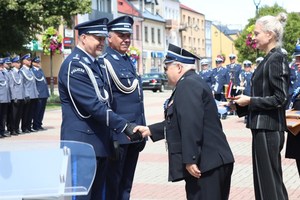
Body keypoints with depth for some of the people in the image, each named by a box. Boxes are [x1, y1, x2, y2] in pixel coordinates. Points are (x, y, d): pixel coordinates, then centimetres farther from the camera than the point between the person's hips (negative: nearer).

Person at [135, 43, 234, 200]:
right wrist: (150, 130, 23)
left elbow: (191, 124, -24)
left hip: (204, 163, -11)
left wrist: (190, 159, -25)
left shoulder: (188, 85, -14)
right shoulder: (192, 83, 19)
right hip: (213, 161, 11)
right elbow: (179, 121, 24)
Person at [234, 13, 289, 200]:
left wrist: (250, 101, -15)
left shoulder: (276, 59, -15)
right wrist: (243, 103, 8)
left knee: (269, 184, -3)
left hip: (268, 130, -10)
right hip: (265, 128, 10)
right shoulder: (270, 59, 13)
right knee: (271, 181, 16)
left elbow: (281, 98, -20)